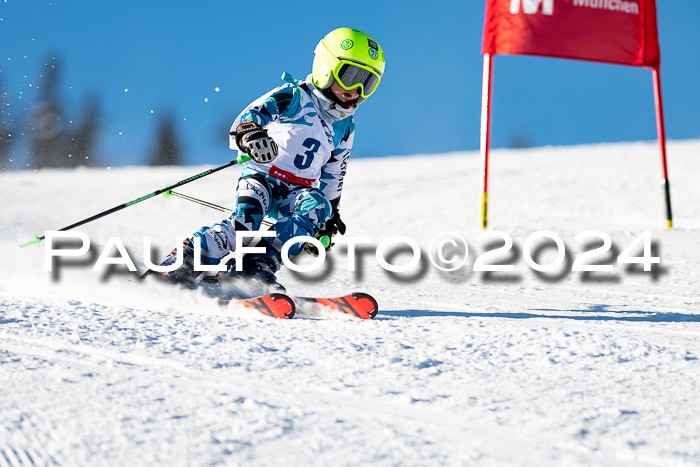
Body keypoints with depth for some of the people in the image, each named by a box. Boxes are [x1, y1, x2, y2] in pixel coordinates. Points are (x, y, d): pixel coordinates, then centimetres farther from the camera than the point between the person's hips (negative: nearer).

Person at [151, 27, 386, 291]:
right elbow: (254, 113, -20)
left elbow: (333, 173, 26)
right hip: (262, 179, -5)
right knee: (245, 222, -32)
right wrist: (249, 133, -42)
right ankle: (182, 261, -30)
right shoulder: (295, 96, -5)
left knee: (317, 206, -29)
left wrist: (330, 213, 23)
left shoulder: (345, 126, 14)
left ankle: (259, 266, -36)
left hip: (297, 192, 5)